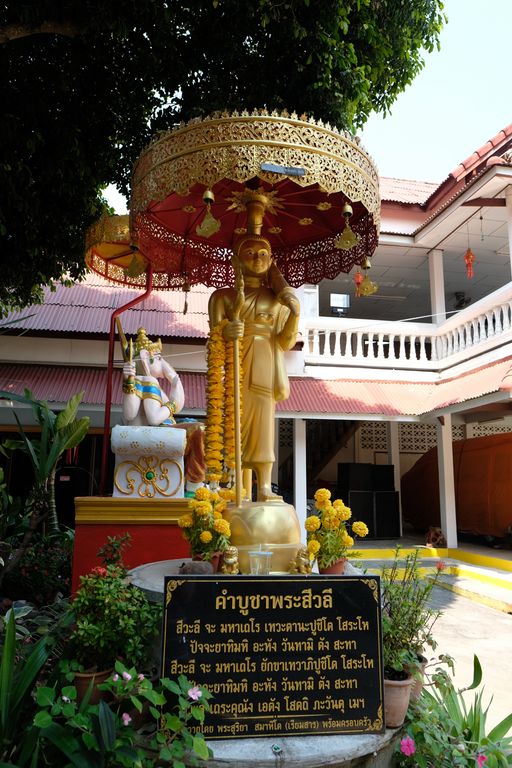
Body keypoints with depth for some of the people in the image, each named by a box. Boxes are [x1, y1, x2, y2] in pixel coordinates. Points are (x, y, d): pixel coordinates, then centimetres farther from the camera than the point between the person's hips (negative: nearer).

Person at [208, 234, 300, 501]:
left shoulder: (278, 299, 15)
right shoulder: (224, 296, 11)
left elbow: (285, 343, 5)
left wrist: (295, 314, -10)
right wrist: (225, 332, -21)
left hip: (264, 368, 1)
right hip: (235, 368, -1)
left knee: (263, 422, -8)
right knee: (239, 423, -5)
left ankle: (264, 488, -7)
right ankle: (243, 492, -1)